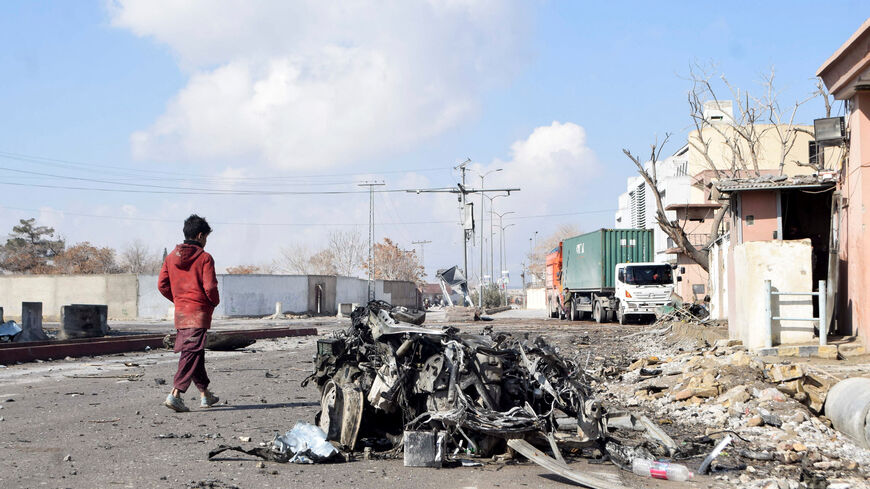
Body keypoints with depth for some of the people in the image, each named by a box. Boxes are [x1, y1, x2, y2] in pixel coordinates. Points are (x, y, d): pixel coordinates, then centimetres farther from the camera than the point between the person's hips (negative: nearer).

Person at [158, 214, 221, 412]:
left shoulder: (171, 257, 8)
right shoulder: (204, 258, -9)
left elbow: (162, 285, 6)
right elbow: (210, 287, -15)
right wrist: (215, 302, 4)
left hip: (180, 313, 7)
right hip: (199, 313, -6)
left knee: (194, 352, 16)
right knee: (191, 354, -8)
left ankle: (205, 395, 26)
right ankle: (175, 394, -20)